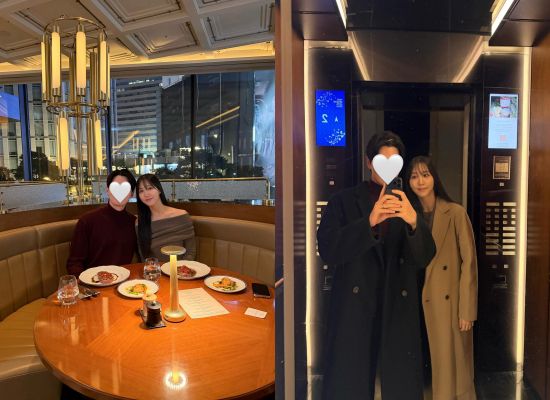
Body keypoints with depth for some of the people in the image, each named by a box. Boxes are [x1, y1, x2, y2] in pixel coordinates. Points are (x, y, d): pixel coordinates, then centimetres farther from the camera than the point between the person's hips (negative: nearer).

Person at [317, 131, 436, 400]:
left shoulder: (408, 204, 8)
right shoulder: (343, 201, 2)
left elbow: (424, 258, -1)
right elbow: (328, 251, -10)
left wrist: (413, 222, -22)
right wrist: (369, 222, -24)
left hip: (399, 312, 2)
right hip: (354, 310, -2)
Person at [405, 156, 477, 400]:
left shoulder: (455, 213, -8)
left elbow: (469, 261, -9)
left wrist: (467, 309, -12)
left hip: (450, 302, -4)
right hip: (422, 302, 4)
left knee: (453, 364, 6)